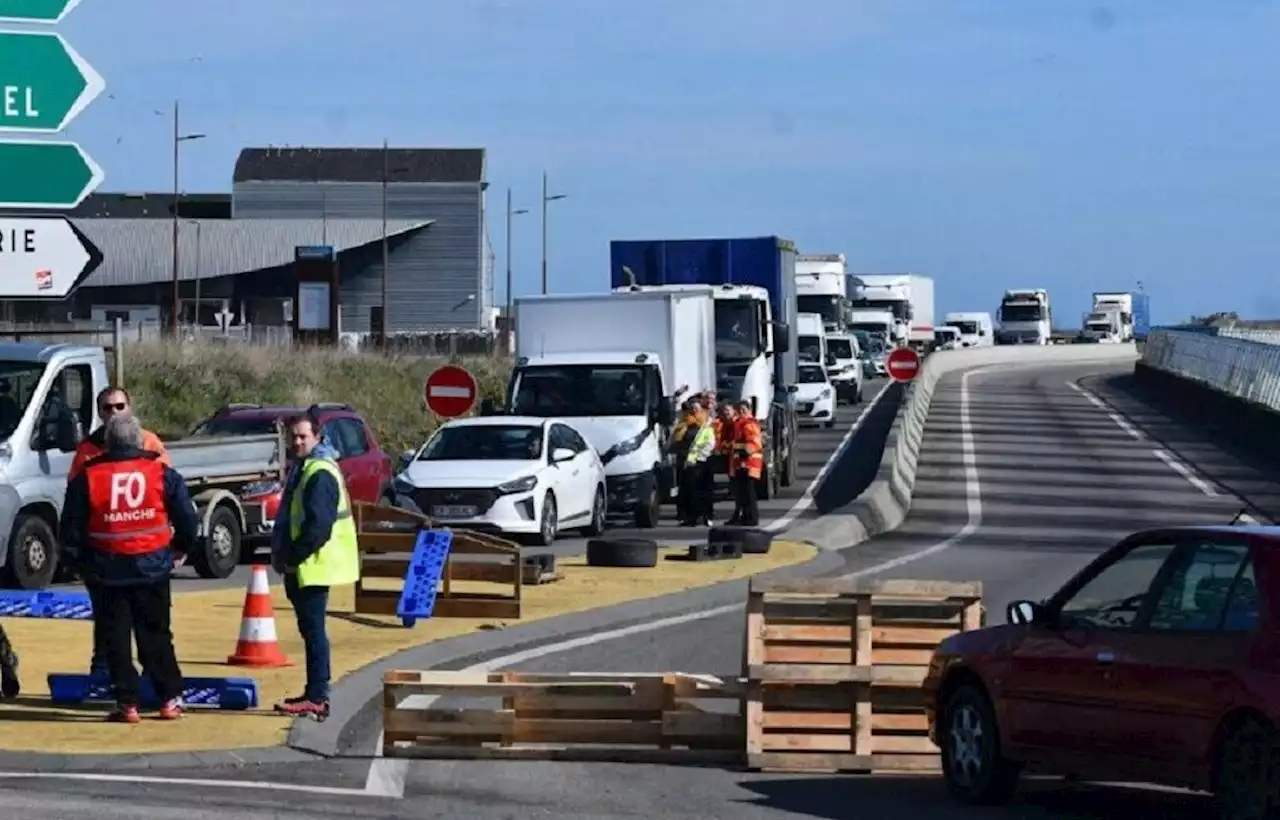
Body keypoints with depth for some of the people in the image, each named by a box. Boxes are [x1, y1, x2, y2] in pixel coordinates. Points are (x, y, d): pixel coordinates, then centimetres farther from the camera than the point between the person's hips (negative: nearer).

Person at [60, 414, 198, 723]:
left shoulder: (86, 479, -3)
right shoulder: (163, 474, -2)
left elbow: (70, 528, -1)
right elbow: (188, 520, 2)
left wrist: (78, 562, 13)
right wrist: (180, 549, 18)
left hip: (107, 572, -1)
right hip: (152, 569, 1)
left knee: (116, 639, 6)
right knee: (156, 636, 11)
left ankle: (128, 703, 2)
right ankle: (170, 699, 11)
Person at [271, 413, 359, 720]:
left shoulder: (320, 473, -16)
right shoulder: (301, 468, 17)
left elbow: (319, 525, -23)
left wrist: (292, 558, -17)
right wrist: (282, 554, 14)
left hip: (313, 566, -10)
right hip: (299, 567, 10)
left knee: (313, 630, -8)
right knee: (310, 630, 14)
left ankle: (317, 699, -7)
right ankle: (314, 694, 20)